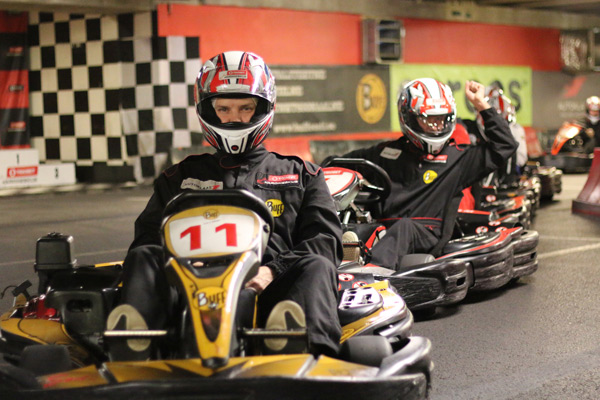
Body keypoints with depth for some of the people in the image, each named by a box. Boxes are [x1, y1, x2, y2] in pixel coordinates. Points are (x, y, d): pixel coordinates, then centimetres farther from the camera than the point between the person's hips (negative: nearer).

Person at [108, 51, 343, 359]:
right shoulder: (181, 177, 30)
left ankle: (307, 347, -63)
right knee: (143, 256, -25)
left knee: (315, 266, -32)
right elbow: (149, 237, 19)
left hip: (267, 292, -1)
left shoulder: (301, 175, 27)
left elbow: (325, 239, 12)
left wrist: (273, 270, -9)